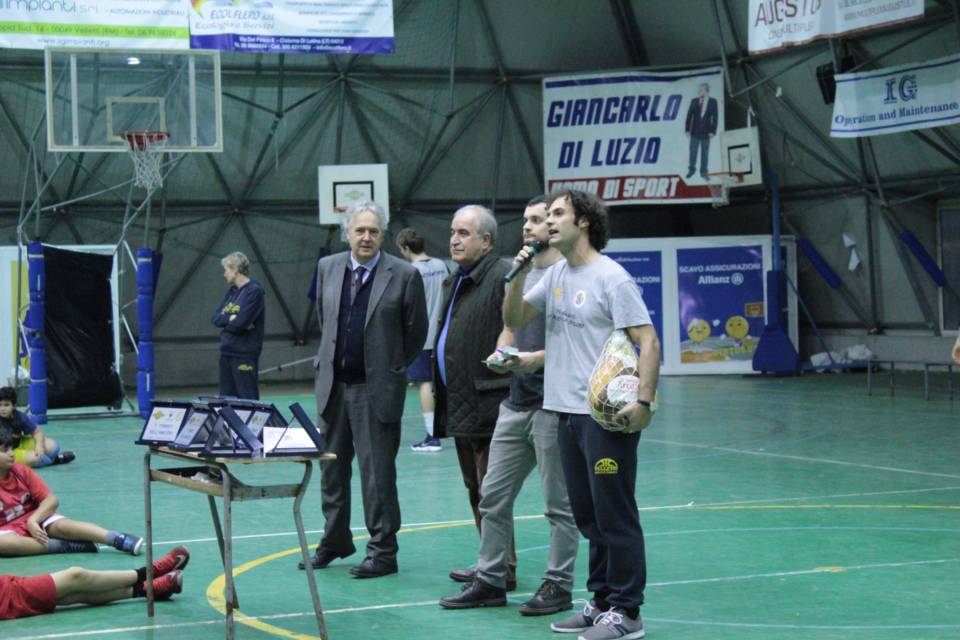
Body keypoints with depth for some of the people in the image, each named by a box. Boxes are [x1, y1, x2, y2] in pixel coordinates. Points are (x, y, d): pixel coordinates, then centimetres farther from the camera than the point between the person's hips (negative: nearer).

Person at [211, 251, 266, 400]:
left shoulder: (254, 291, -11)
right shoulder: (232, 291, 13)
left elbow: (241, 322, -20)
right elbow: (215, 318, 7)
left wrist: (226, 319, -2)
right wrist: (231, 318, -10)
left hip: (245, 354, -8)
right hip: (227, 351, 8)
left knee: (247, 399, -5)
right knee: (226, 397, 11)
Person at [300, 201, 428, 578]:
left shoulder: (404, 275, -8)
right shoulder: (328, 268, 5)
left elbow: (416, 331, 1)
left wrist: (391, 369, 7)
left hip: (376, 389, -5)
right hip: (333, 384, 5)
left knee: (377, 472, -2)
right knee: (332, 468, 15)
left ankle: (382, 551, 7)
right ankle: (334, 541, 30)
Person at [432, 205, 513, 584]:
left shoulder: (502, 277, -14)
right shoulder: (456, 282, 18)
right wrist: (440, 390, 22)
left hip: (488, 404, -10)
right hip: (461, 404, 10)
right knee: (476, 491, 15)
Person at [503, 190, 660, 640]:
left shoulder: (610, 278, -11)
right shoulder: (555, 276, 13)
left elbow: (648, 341, -14)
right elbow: (513, 319, 18)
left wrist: (644, 402, -24)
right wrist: (517, 277, 1)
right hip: (569, 413, 8)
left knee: (615, 517, -3)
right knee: (588, 518, 15)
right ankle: (602, 600, 25)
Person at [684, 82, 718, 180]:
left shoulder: (713, 102, -3)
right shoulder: (694, 101, 0)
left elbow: (715, 117, -4)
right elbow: (689, 116, 1)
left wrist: (713, 131, -10)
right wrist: (687, 129, -3)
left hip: (706, 132, -1)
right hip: (695, 131, 1)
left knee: (705, 153, 4)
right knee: (693, 151, 4)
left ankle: (703, 172, 11)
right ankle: (691, 169, 18)